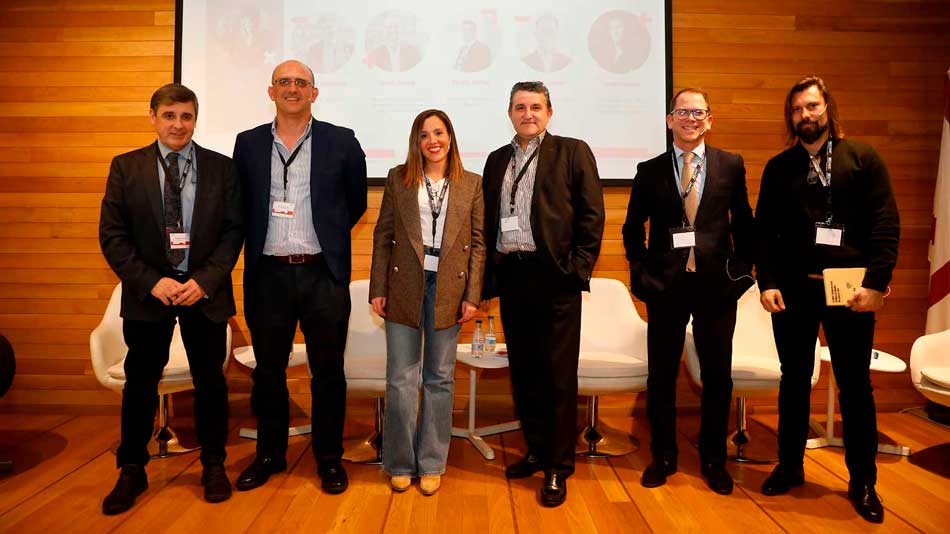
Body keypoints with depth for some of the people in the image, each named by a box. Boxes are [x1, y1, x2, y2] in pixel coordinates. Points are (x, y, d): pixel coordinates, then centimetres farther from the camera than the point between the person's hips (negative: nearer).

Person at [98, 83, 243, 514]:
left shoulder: (222, 168, 0)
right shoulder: (125, 167, 1)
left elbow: (234, 230, -2)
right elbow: (112, 235, -2)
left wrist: (205, 280, -14)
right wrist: (151, 281, -13)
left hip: (205, 291, 0)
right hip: (147, 292, 1)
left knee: (210, 381, 9)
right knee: (140, 383, 10)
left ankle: (213, 466, 26)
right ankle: (132, 471, 27)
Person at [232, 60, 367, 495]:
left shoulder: (342, 142, 2)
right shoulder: (248, 143, 8)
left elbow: (355, 203, 11)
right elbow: (240, 207, 15)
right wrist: (261, 242, 10)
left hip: (323, 275, -2)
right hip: (268, 275, 2)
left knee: (328, 370, 6)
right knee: (268, 370, 12)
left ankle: (330, 458, 21)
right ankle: (269, 454, 28)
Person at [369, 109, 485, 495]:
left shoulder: (472, 184, 5)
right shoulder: (398, 178, 5)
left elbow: (478, 243, 3)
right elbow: (383, 236, 4)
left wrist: (472, 295, -3)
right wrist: (378, 289, -1)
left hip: (448, 289, 0)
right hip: (404, 287, 0)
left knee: (440, 378, 9)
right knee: (401, 378, 4)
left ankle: (432, 463, 22)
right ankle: (400, 463, 20)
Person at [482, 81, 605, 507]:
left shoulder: (572, 152, 3)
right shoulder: (497, 160, 17)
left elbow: (592, 214, -2)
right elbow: (489, 220, 15)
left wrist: (579, 268, -11)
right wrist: (487, 275, 7)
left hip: (554, 276, -5)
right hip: (510, 275, 5)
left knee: (557, 373, 1)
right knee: (522, 369, 12)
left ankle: (558, 467, 12)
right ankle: (536, 451, 27)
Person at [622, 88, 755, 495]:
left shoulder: (731, 165, 5)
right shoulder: (650, 170, 5)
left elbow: (743, 221, 11)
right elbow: (633, 228, 10)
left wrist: (742, 269, 4)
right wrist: (640, 271, 2)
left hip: (717, 284, 1)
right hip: (665, 285, 0)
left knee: (718, 375, 9)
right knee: (661, 374, 7)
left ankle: (713, 460, 26)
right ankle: (663, 456, 25)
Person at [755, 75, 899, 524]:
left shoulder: (863, 159, 2)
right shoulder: (778, 167, 8)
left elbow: (886, 225, -3)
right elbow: (765, 231, 5)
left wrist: (876, 283, -12)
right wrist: (767, 282, -6)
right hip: (792, 289, 2)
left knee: (855, 386, 6)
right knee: (794, 381, 11)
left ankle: (863, 483, 20)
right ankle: (789, 466, 26)